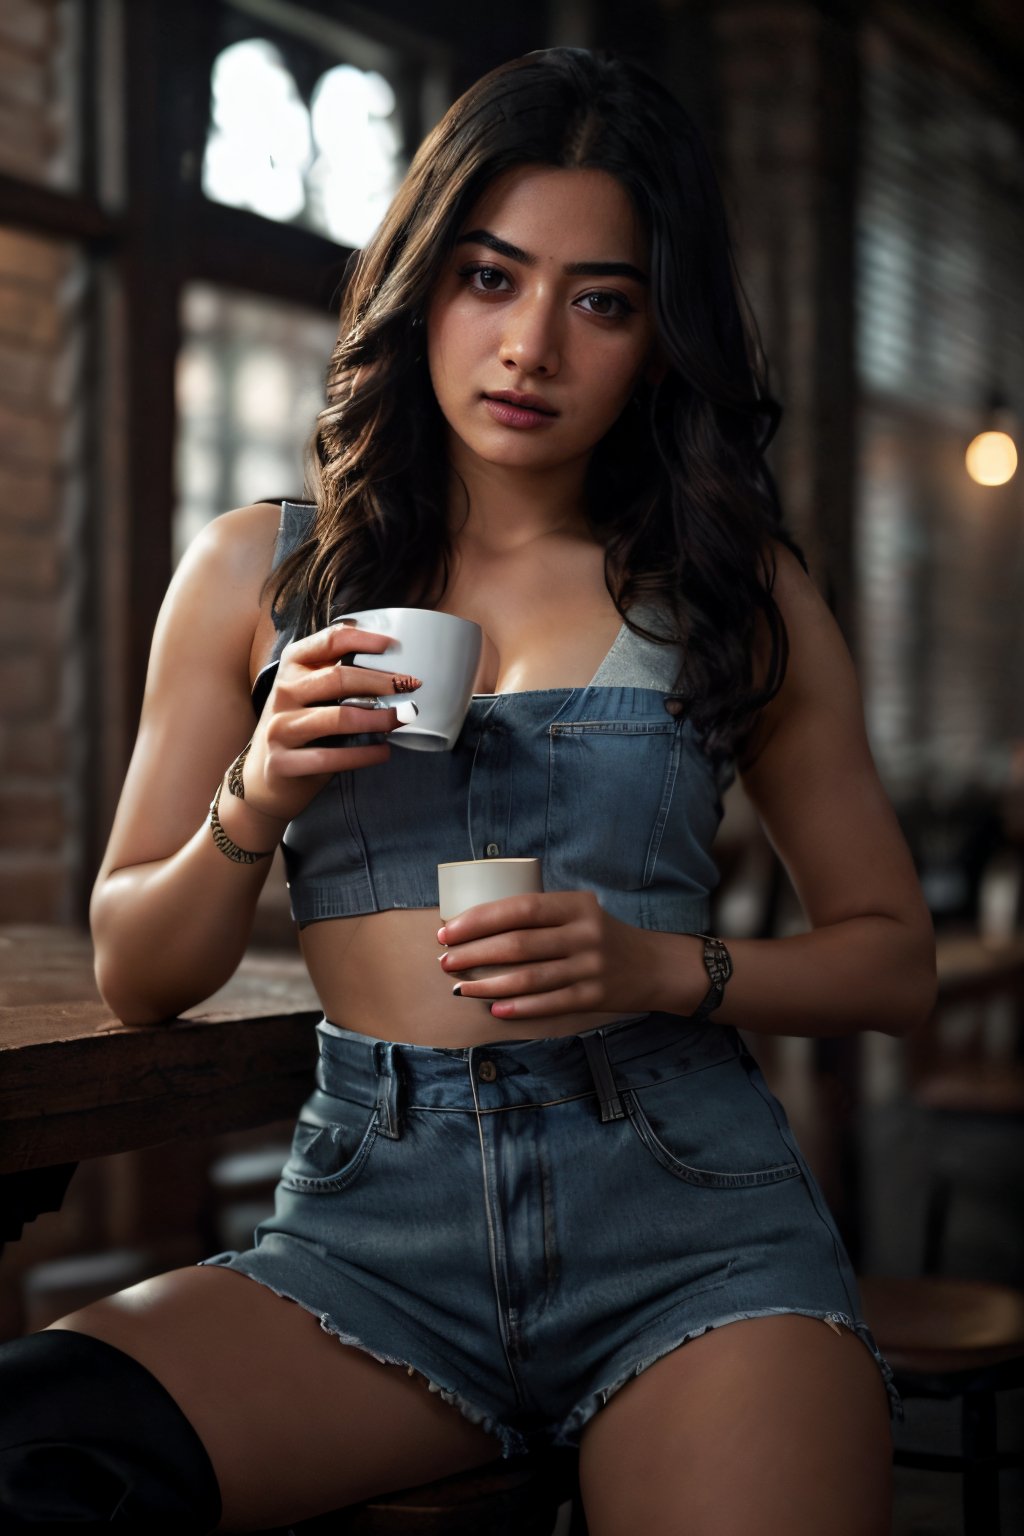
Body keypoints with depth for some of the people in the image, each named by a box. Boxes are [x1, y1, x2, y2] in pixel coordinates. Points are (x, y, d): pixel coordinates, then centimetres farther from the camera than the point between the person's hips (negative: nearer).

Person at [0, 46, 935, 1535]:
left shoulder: (738, 589, 9)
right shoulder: (259, 573, 11)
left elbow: (895, 956, 13)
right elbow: (137, 976, 14)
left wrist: (663, 969, -6)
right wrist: (255, 805, -6)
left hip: (687, 1207, 0)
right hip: (375, 1228, 1)